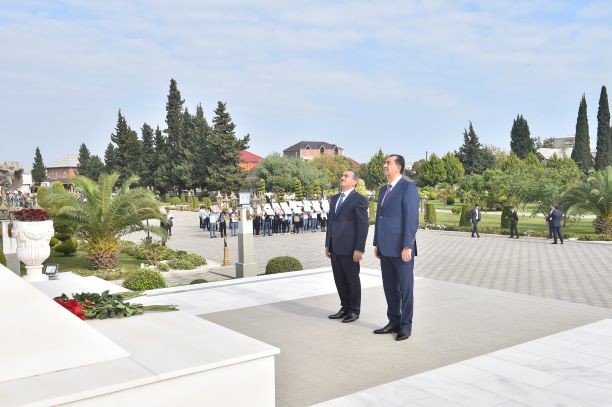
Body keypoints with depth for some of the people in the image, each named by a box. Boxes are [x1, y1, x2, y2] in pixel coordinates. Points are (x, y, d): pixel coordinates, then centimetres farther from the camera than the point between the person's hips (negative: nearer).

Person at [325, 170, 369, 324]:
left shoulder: (358, 199, -7)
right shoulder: (335, 198, 16)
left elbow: (363, 225, -11)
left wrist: (359, 249, -15)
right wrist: (328, 244, 15)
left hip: (349, 248, -7)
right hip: (335, 248, 7)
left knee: (352, 280, 6)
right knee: (339, 280, 12)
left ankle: (354, 311, 18)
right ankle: (345, 308, 25)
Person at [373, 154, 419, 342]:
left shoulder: (408, 187, -8)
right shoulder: (384, 190, 17)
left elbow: (412, 218, -15)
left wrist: (407, 246, -19)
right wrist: (377, 244, 15)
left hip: (401, 248, -8)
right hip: (386, 248, 8)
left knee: (405, 289, 3)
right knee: (390, 288, 13)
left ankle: (405, 326, 13)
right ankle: (394, 322, 23)